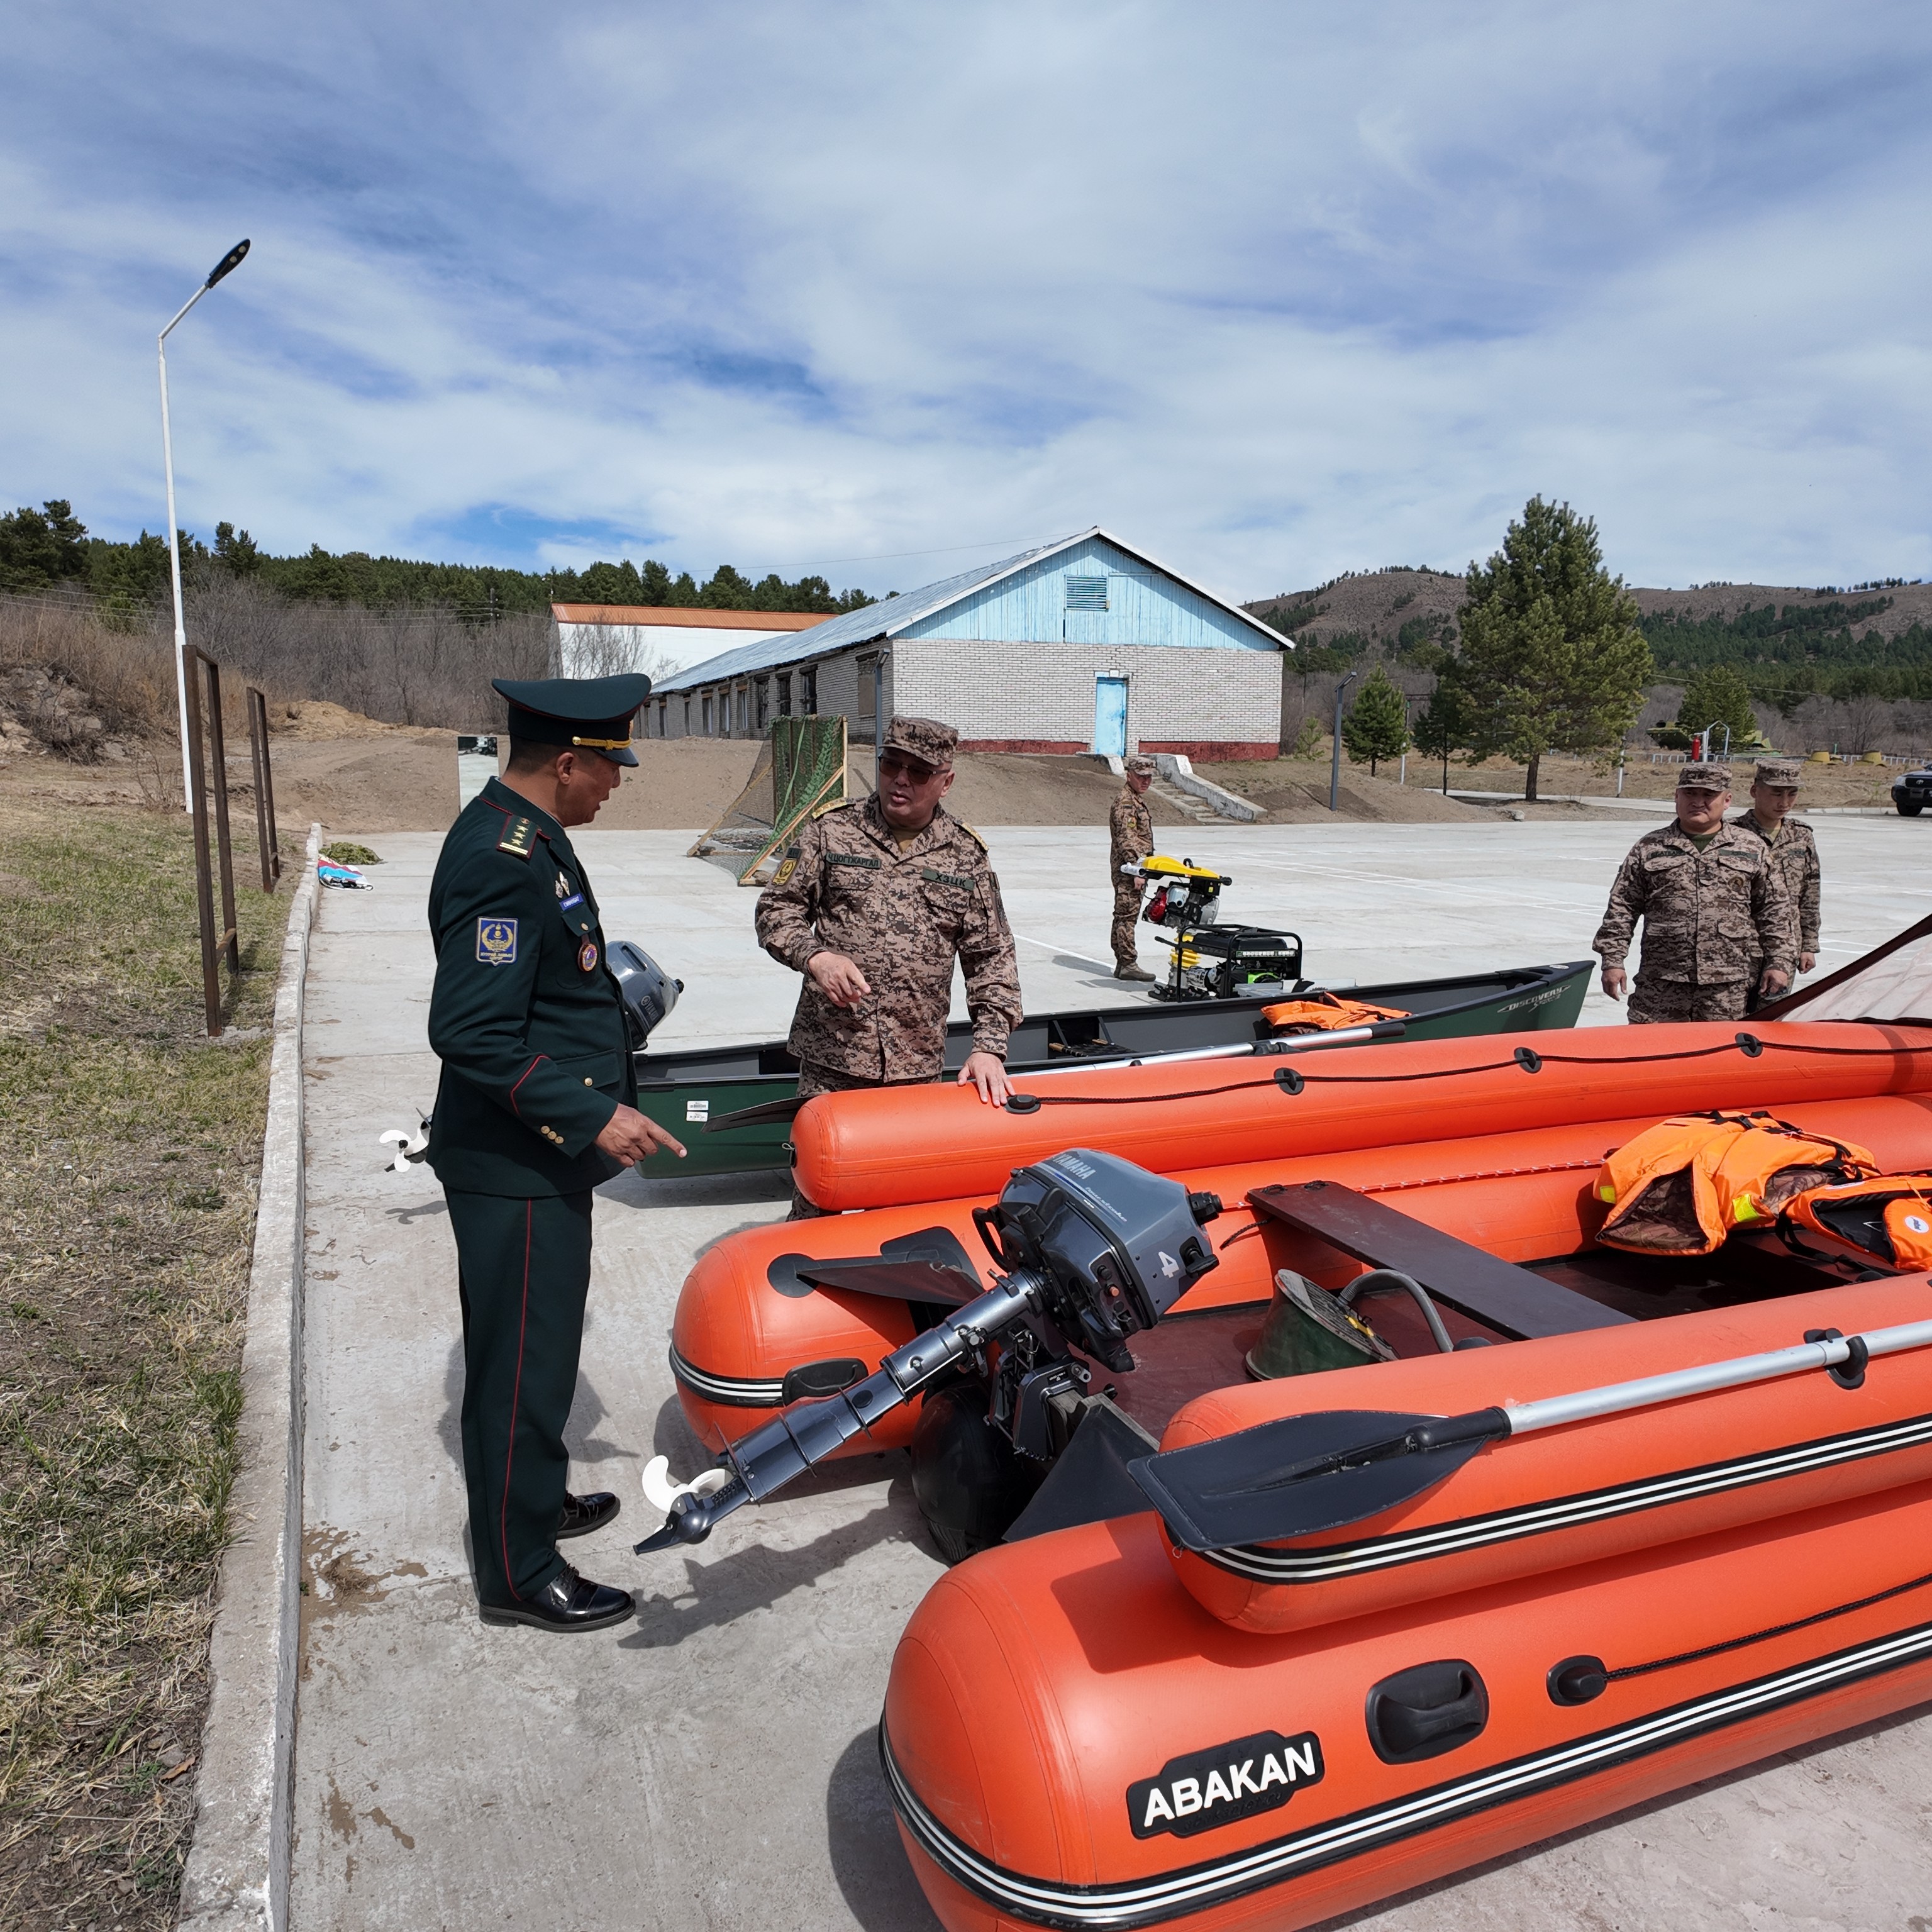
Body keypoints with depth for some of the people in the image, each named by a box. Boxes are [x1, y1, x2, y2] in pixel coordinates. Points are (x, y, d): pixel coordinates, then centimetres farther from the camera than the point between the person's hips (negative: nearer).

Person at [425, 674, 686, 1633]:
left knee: (541, 1347, 24)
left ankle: (536, 1500, 43)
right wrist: (591, 1116, -26)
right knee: (521, 1364, 4)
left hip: (543, 1158, 10)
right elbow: (471, 1034, -29)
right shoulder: (504, 860, -24)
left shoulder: (523, 835, 9)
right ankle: (517, 1574, 22)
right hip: (514, 1170, -10)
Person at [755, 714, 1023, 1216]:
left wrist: (989, 1046, -2)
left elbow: (992, 957, 7)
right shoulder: (831, 830, 2)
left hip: (918, 1063, 1)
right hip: (831, 1056, -1)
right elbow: (776, 909, 6)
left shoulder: (966, 853, 6)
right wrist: (815, 956, -14)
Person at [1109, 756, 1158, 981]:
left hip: (1134, 867, 10)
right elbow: (1126, 839, -21)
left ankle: (1121, 964, 15)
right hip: (1128, 869, -10)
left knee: (1123, 916, 11)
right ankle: (1129, 965, -9)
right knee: (1127, 915, -9)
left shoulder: (1138, 799, 20)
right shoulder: (1126, 802, -13)